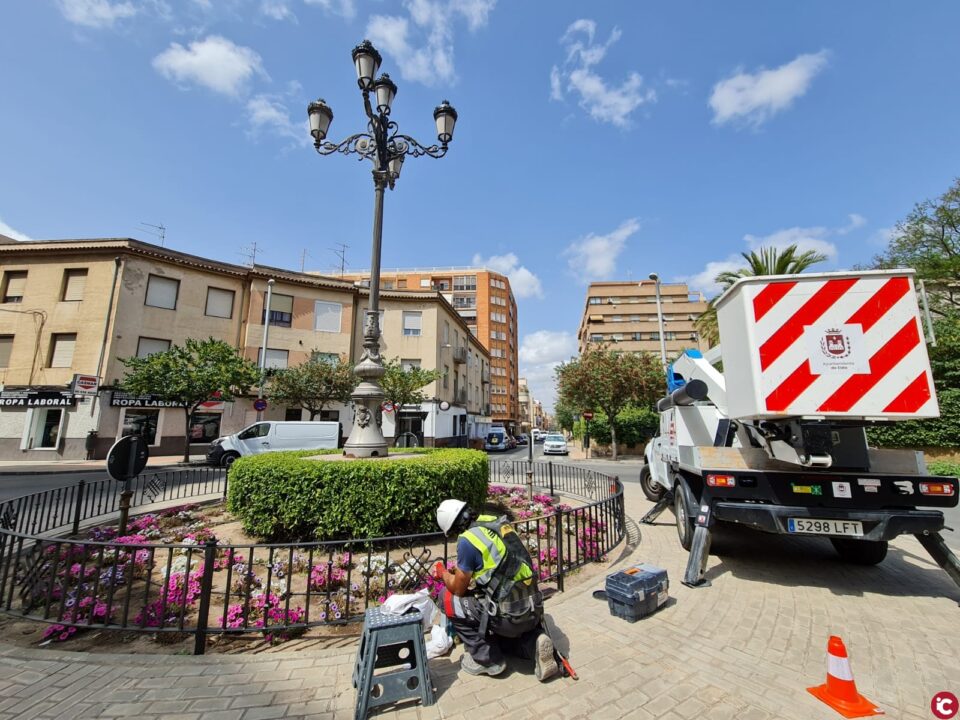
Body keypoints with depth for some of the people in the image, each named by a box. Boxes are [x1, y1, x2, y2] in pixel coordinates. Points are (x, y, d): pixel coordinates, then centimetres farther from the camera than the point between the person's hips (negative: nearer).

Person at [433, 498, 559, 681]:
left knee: (448, 598, 10)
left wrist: (443, 573, 19)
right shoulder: (497, 523, 7)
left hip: (508, 616, -7)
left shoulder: (467, 540, -14)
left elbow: (458, 589, -1)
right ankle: (533, 644, 9)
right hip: (533, 611, 8)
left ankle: (487, 659, 12)